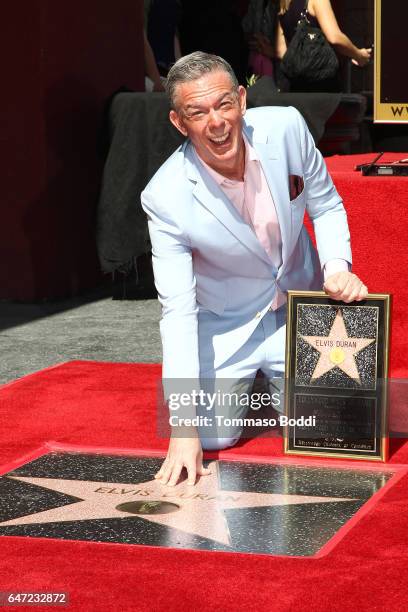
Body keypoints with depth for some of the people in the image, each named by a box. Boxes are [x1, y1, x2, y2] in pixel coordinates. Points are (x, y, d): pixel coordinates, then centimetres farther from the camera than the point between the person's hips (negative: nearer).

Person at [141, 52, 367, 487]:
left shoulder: (285, 128, -20)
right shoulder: (166, 198, -28)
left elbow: (326, 206, -1)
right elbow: (178, 311, -26)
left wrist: (337, 266, -23)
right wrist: (184, 427, -30)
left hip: (299, 310, 2)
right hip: (227, 327, -2)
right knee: (212, 435, -11)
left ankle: (278, 379, 31)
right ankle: (247, 380, 24)